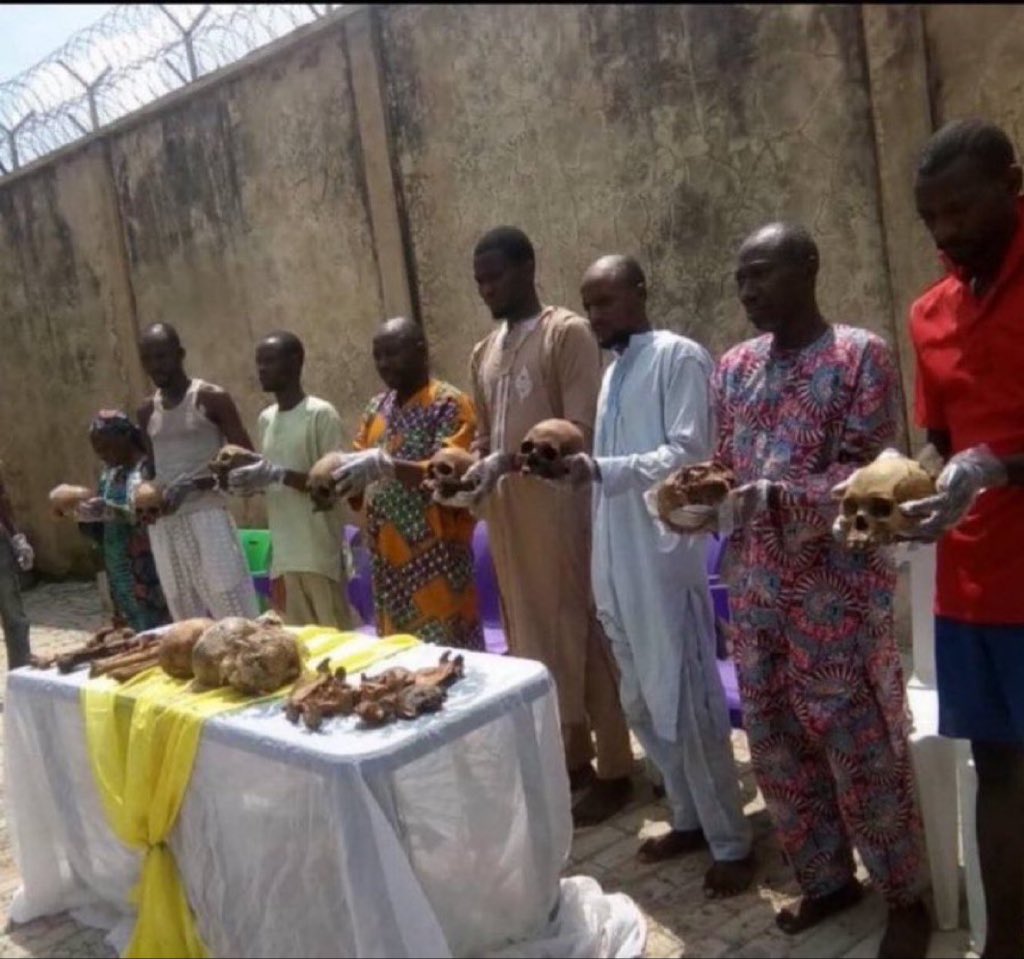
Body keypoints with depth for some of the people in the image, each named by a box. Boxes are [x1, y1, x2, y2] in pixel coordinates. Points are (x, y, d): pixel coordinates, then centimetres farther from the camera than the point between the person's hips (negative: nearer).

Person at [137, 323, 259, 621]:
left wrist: (194, 484, -18)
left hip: (207, 515, -6)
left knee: (232, 612, -7)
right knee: (187, 617, 8)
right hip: (164, 524, 6)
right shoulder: (147, 412, 14)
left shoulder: (211, 398, -4)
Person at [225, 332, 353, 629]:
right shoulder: (266, 419, 14)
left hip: (318, 552, -7)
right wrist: (252, 482, 1)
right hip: (283, 552, 7)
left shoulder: (321, 414, -9)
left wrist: (279, 475, -21)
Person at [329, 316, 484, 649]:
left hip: (436, 554, -7)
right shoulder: (377, 407, 15)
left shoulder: (449, 404, -7)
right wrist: (338, 477, -7)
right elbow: (361, 468, 16)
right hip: (388, 555, 7)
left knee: (446, 649, -4)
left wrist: (385, 465, -28)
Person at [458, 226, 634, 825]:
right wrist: (466, 471, 3)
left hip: (560, 507, -7)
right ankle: (572, 758, 26)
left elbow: (582, 430, -14)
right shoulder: (485, 353, 17)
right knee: (532, 635, 12)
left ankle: (615, 771, 12)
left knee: (583, 633, -1)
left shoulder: (568, 333, -6)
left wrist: (508, 461, -22)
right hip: (506, 514, 7)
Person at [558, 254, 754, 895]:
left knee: (687, 702, -1)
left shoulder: (679, 357, -7)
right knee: (643, 703, 15)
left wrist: (600, 469, -24)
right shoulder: (614, 371, 18)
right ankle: (690, 820, 30)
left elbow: (690, 453, -16)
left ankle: (732, 844, 13)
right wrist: (581, 468, 5)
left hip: (664, 557, -8)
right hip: (617, 560, 8)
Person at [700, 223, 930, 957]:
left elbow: (867, 470, -13)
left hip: (839, 589, -6)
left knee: (861, 746, 3)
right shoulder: (735, 367, 11)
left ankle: (906, 897, 23)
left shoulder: (862, 354, -6)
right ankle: (826, 880, 31)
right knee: (775, 741, 12)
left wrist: (779, 498, -28)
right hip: (759, 588, 6)